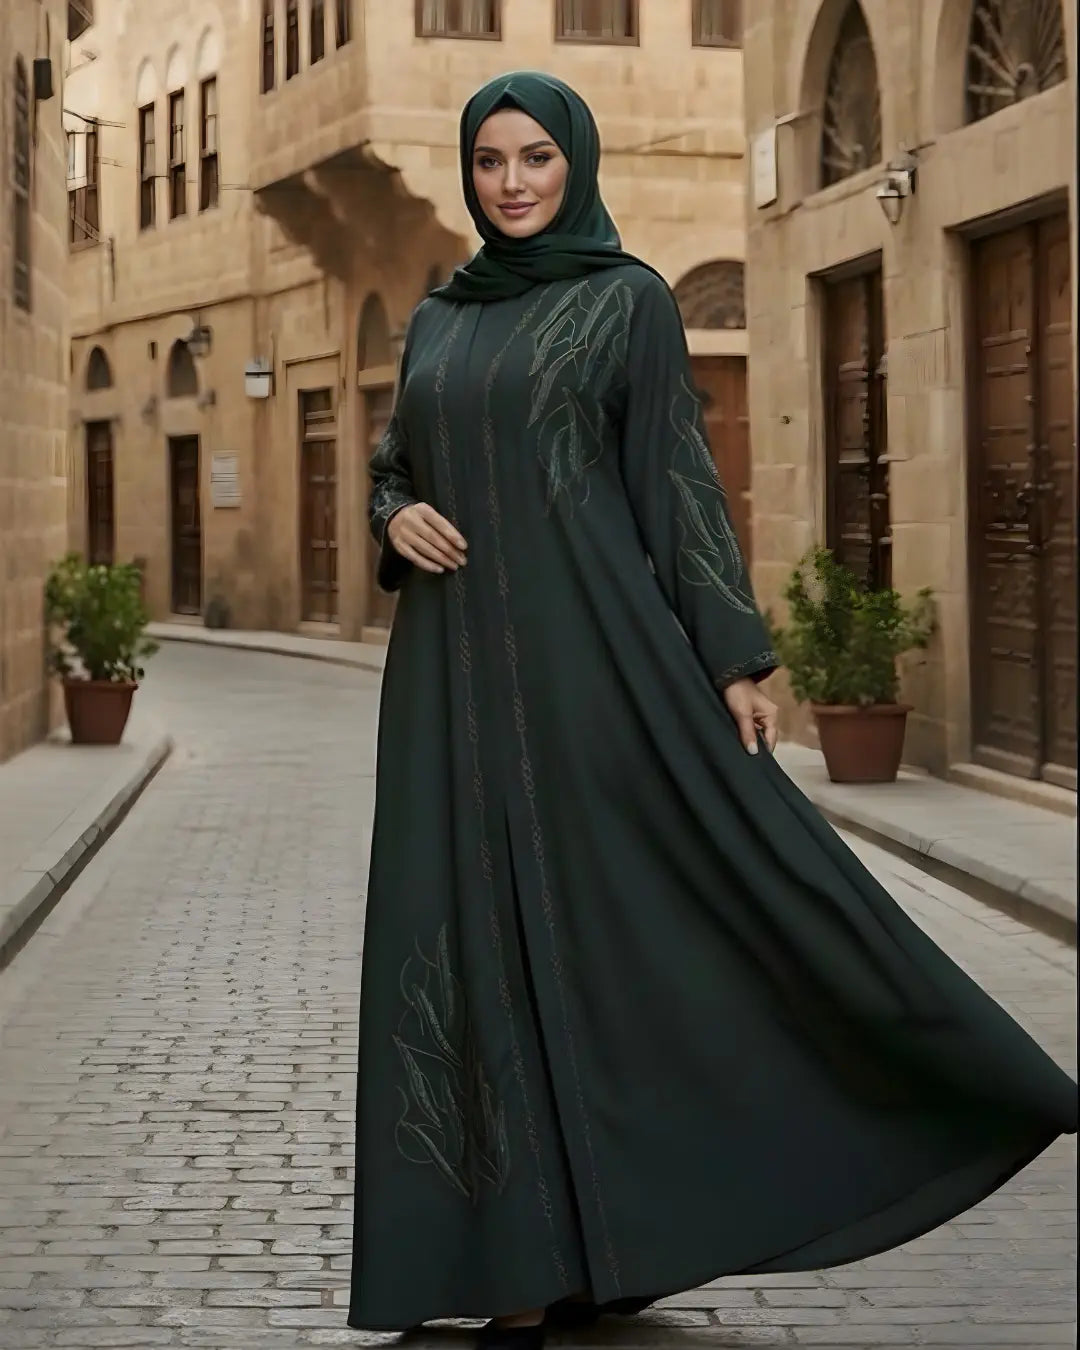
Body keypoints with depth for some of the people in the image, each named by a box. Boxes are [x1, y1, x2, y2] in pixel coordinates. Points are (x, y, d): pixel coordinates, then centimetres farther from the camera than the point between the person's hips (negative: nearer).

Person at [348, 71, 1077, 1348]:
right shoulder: (437, 319, 16)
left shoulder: (631, 300, 2)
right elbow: (394, 464, 22)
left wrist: (733, 655, -10)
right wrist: (396, 518, -3)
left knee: (624, 916, -8)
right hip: (458, 666, 5)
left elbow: (678, 476, -3)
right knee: (479, 939, 2)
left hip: (587, 648, -5)